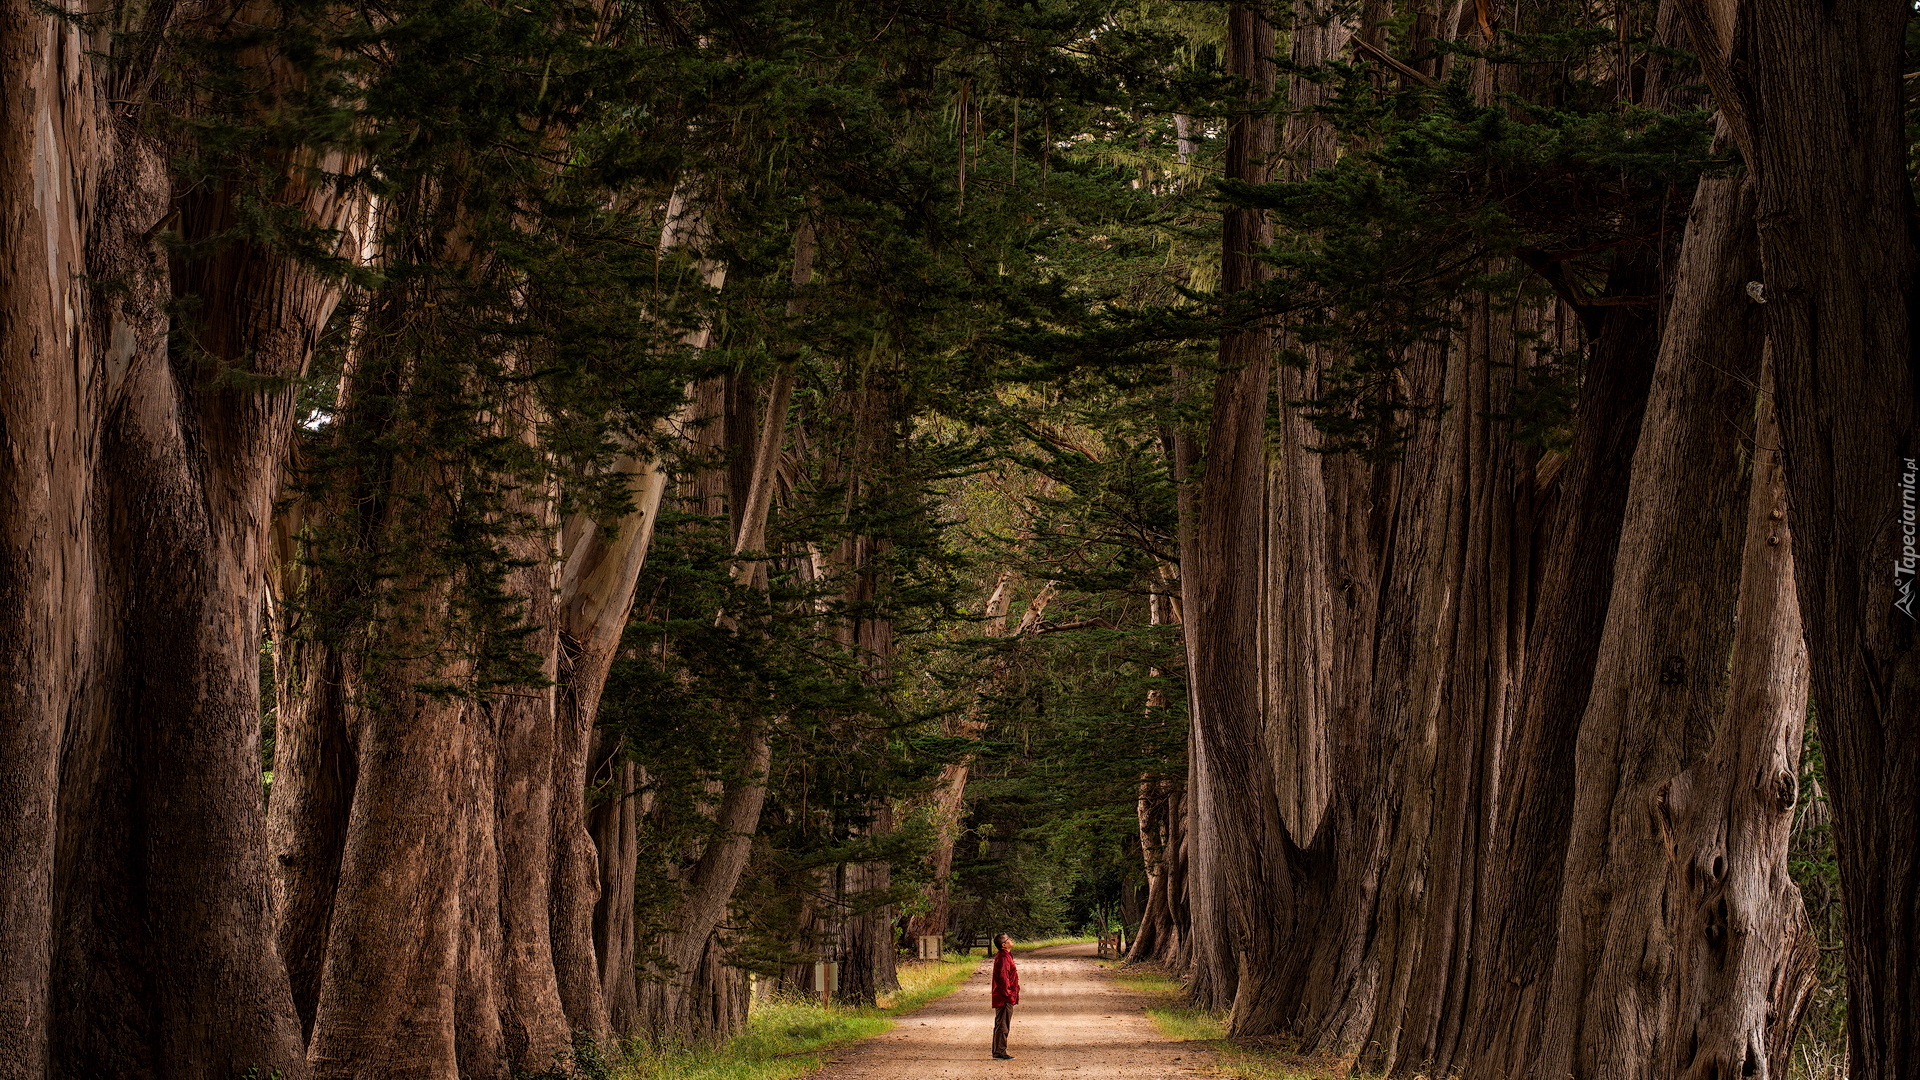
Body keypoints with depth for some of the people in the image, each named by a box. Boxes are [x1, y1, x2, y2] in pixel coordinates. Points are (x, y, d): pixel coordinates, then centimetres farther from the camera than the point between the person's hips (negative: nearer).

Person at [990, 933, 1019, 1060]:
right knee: (1002, 1025, -7)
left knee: (1000, 1025, 14)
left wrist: (1014, 994, 22)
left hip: (1003, 997, 11)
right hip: (1005, 998, -11)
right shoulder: (1003, 958, -17)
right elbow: (1003, 978, -23)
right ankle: (1000, 1052, -6)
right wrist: (1009, 995, -21)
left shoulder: (1006, 957, 17)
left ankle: (998, 1051, 19)